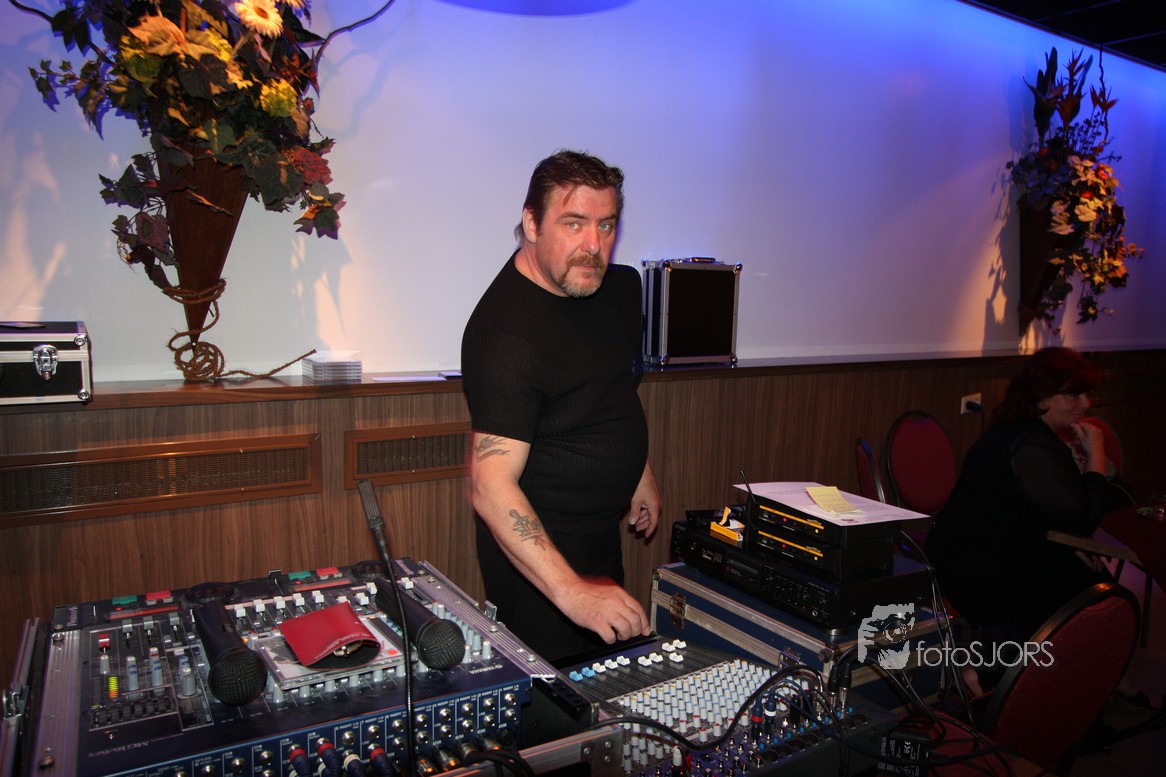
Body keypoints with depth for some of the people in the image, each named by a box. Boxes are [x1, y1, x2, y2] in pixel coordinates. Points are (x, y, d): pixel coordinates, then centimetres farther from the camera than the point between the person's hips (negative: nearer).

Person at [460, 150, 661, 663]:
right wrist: (571, 592, -42)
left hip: (601, 534, 9)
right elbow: (491, 486, -35)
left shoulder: (618, 287, -1)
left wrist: (639, 471, 19)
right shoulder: (508, 333, -29)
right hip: (538, 551, -8)